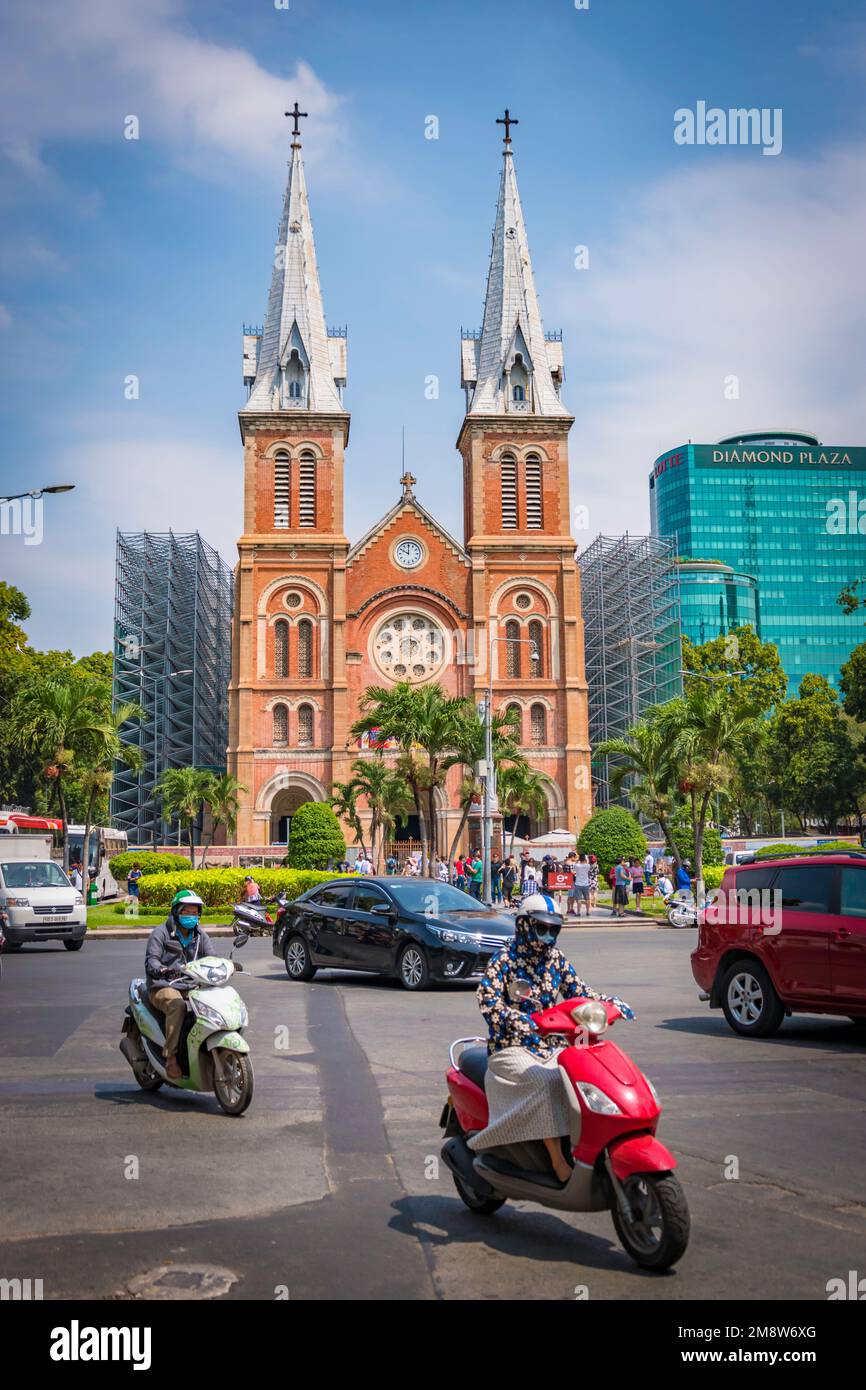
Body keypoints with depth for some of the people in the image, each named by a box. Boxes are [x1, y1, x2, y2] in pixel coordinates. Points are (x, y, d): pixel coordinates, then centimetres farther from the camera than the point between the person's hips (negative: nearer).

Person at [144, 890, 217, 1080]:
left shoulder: (200, 936, 16)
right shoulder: (161, 932, -1)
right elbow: (151, 960, -11)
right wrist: (162, 970, -33)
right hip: (164, 987, -5)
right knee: (177, 1005, -37)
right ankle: (171, 1057, -34)